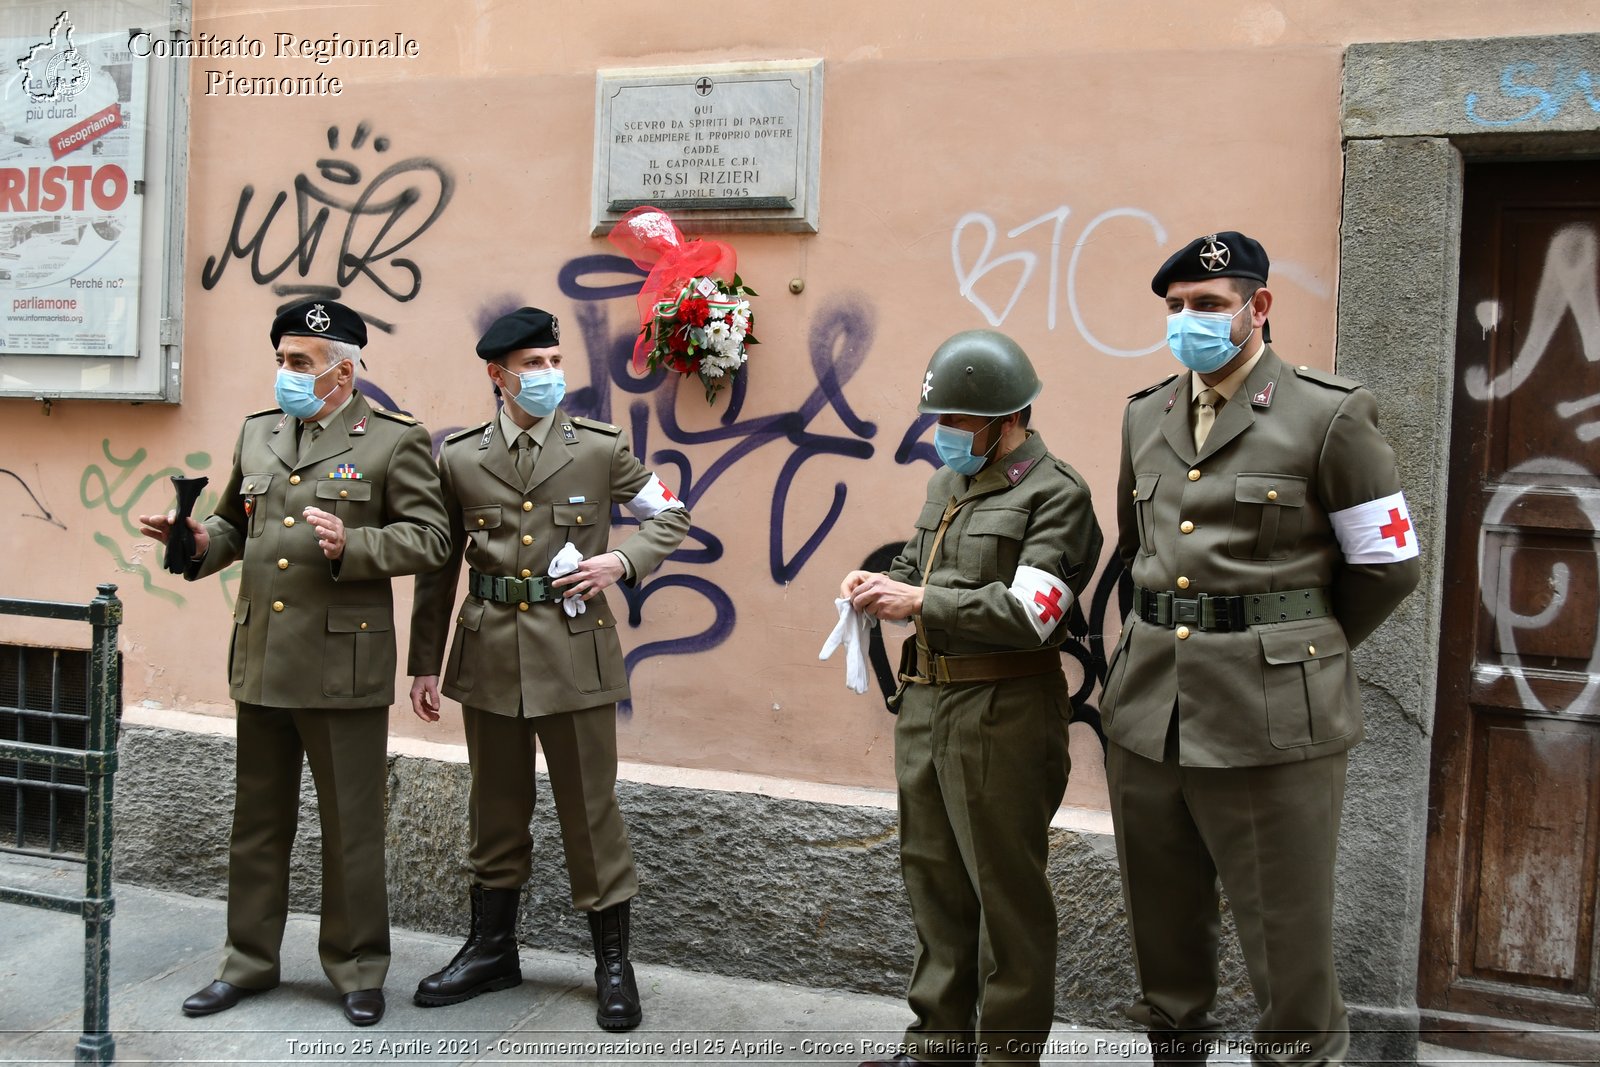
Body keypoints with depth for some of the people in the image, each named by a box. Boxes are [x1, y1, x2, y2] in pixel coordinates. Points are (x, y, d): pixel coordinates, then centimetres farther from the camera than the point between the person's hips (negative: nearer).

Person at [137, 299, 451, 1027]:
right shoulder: (257, 434, 13)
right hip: (261, 663, 6)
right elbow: (234, 525, 22)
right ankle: (249, 963, 30)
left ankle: (357, 971, 21)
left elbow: (428, 539, -9)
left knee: (351, 828, 5)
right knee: (257, 822, 15)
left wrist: (351, 545, -23)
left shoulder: (395, 441, -4)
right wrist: (200, 542, 0)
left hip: (343, 667, -5)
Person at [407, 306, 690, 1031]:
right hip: (489, 652, 2)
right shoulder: (458, 458, 4)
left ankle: (613, 963, 17)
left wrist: (621, 560, -9)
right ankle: (491, 950, 30)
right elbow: (438, 566, 9)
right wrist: (424, 664, 8)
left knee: (590, 807, 3)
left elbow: (671, 516, 9)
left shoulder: (600, 447, 0)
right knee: (496, 806, 14)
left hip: (574, 649, -2)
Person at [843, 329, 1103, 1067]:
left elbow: (1029, 614, -20)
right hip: (926, 701, 8)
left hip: (1002, 714, -8)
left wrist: (919, 602, -20)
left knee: (1007, 887, 4)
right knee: (933, 875, 16)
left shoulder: (1055, 493, -11)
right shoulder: (946, 484, 14)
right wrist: (880, 585, -1)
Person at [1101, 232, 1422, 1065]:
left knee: (1287, 944, 3)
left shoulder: (1329, 415, -5)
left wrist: (1300, 653, 8)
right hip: (1148, 710, 5)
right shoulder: (1145, 417, 12)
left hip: (1268, 716, -5)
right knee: (1162, 935, 16)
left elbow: (1389, 564, 0)